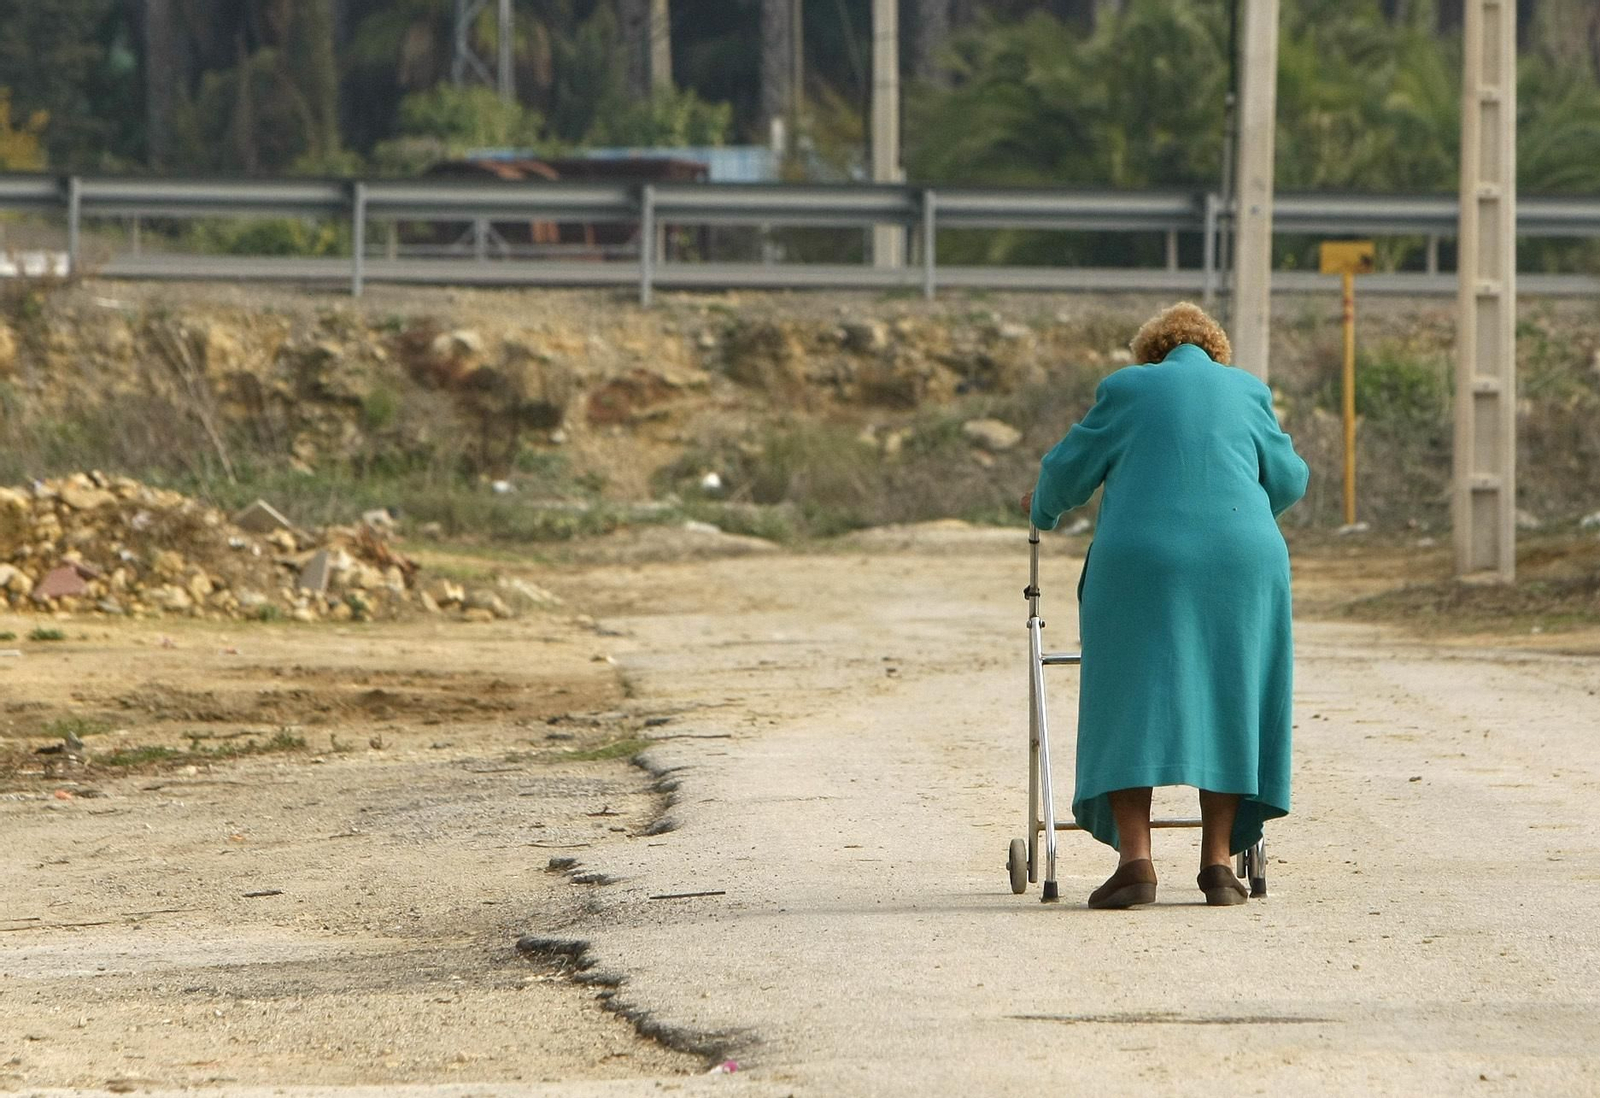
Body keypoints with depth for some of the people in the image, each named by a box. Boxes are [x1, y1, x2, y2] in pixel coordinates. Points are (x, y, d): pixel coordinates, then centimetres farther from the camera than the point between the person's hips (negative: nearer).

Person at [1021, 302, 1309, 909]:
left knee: (1131, 705, 2)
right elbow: (1288, 477, 20)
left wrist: (1043, 508, 33)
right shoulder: (1247, 391, 15)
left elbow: (1068, 469, 12)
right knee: (1223, 705, 10)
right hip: (1239, 562, 2)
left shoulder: (1127, 388, 10)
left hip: (1140, 562, -2)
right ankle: (1218, 860, 4)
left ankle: (1134, 859, -9)